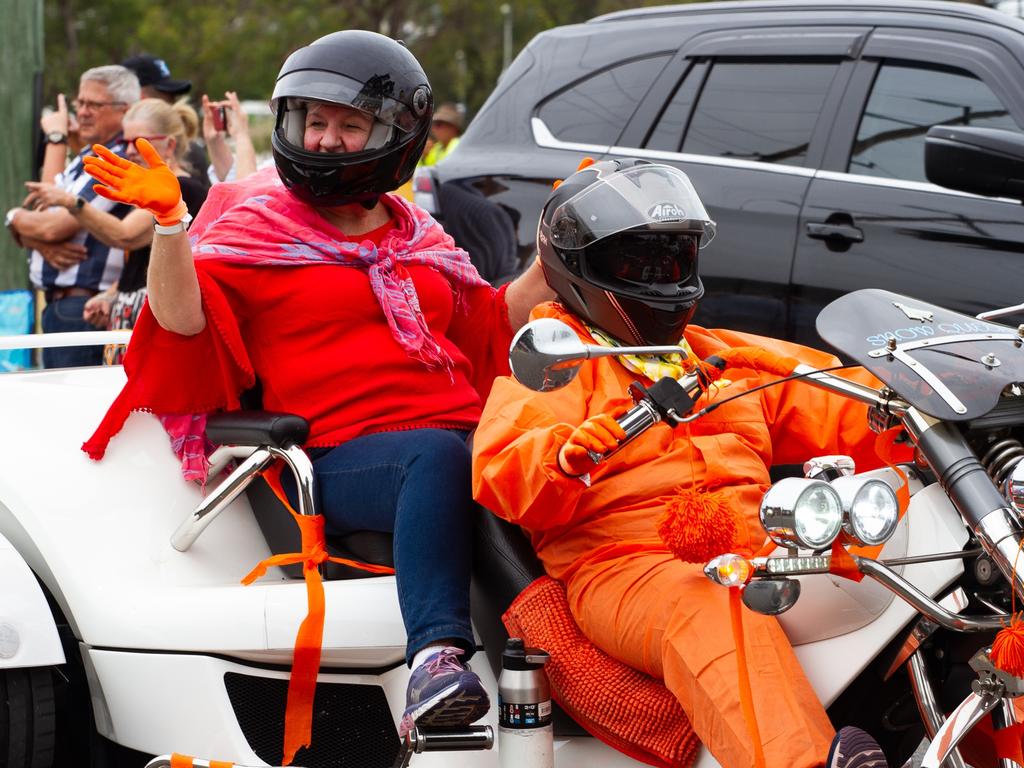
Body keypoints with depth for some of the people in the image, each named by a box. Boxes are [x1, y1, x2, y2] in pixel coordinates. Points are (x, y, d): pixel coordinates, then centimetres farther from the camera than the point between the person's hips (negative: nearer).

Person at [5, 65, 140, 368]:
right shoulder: (82, 160, 18)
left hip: (84, 306, -10)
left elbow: (55, 227, -18)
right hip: (56, 305, 10)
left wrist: (17, 217, 4)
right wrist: (44, 244, -10)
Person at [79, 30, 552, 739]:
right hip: (344, 456, -4)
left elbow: (488, 328, 34)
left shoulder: (419, 239, 27)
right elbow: (185, 321, -2)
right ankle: (436, 654, -51)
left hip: (463, 431, 4)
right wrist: (169, 224, -17)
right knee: (440, 456, -40)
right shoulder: (254, 227, 13)